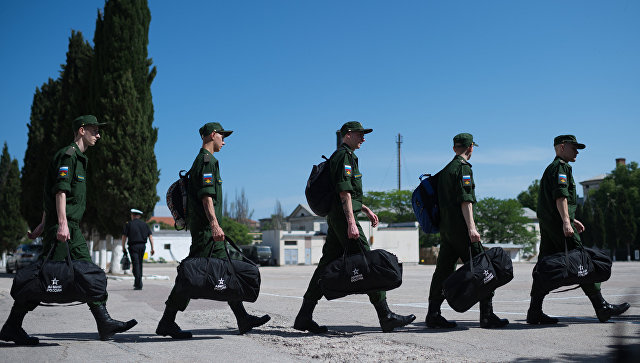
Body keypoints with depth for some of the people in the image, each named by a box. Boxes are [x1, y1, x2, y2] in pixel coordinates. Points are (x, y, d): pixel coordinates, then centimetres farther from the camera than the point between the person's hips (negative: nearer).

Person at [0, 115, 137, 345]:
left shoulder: (78, 158, 23)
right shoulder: (68, 155, -7)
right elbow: (60, 191, -18)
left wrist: (44, 225, 22)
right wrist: (62, 223, -26)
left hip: (72, 230, 10)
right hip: (62, 226, -10)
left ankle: (105, 323, 6)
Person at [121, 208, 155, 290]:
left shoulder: (129, 224, 1)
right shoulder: (144, 224, 10)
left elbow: (124, 236, 0)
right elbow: (150, 236, 4)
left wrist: (123, 247, 10)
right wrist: (152, 248, 4)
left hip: (133, 246, -4)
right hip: (142, 246, 4)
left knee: (136, 265, -6)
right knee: (140, 264, 17)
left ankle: (139, 285, -13)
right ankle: (137, 282, 24)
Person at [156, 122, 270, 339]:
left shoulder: (204, 160, 23)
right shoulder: (206, 160, -8)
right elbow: (206, 195, -20)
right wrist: (214, 224, -27)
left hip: (207, 230, 11)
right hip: (205, 228, -11)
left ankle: (243, 320, 10)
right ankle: (167, 323, -5)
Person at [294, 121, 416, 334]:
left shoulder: (342, 156, 24)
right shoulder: (344, 156, -8)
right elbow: (344, 192, -19)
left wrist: (366, 210, 27)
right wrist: (351, 222, -24)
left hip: (335, 219, 11)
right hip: (343, 218, -11)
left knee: (327, 264, 8)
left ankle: (304, 317, 8)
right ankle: (386, 317, -8)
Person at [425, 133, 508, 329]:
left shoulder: (445, 170, 18)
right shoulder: (463, 168, -9)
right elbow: (465, 201, -17)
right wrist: (471, 227, -20)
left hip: (445, 227, 9)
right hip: (460, 227, -9)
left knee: (443, 269, 8)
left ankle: (433, 315, 8)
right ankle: (487, 316, -2)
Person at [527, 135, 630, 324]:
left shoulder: (551, 168, 26)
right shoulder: (560, 167, -6)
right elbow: (560, 196, -19)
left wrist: (572, 219, 34)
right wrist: (566, 221, -26)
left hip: (547, 223, 10)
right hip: (558, 223, -10)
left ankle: (534, 312, 2)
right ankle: (602, 308, -2)